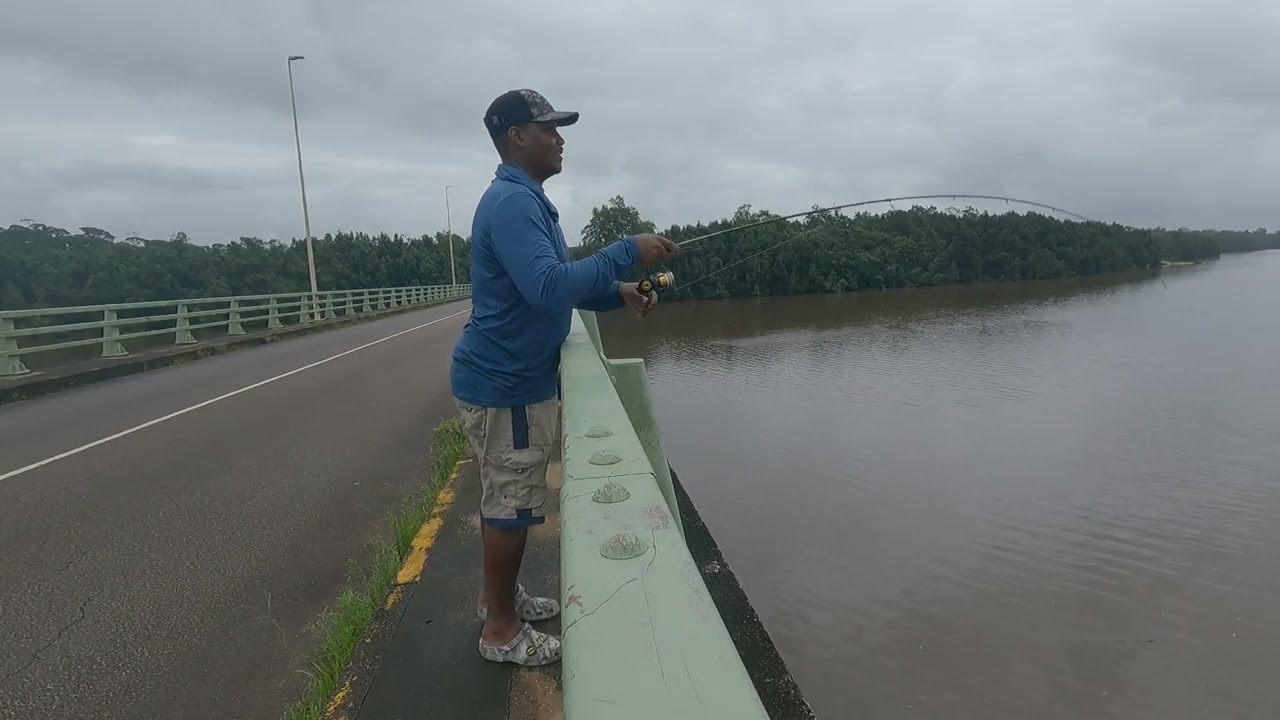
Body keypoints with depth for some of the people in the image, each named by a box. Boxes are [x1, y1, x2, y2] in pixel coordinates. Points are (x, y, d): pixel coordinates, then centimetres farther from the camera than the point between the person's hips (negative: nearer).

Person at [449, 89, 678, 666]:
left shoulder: (524, 200, 15)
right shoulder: (512, 201, -20)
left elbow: (555, 287, 19)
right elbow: (548, 288, -32)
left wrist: (618, 293, 3)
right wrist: (628, 252, -26)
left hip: (509, 377, 10)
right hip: (504, 383, -10)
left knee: (503, 497, 19)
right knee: (509, 504, 1)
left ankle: (499, 596, 35)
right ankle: (501, 630, 16)